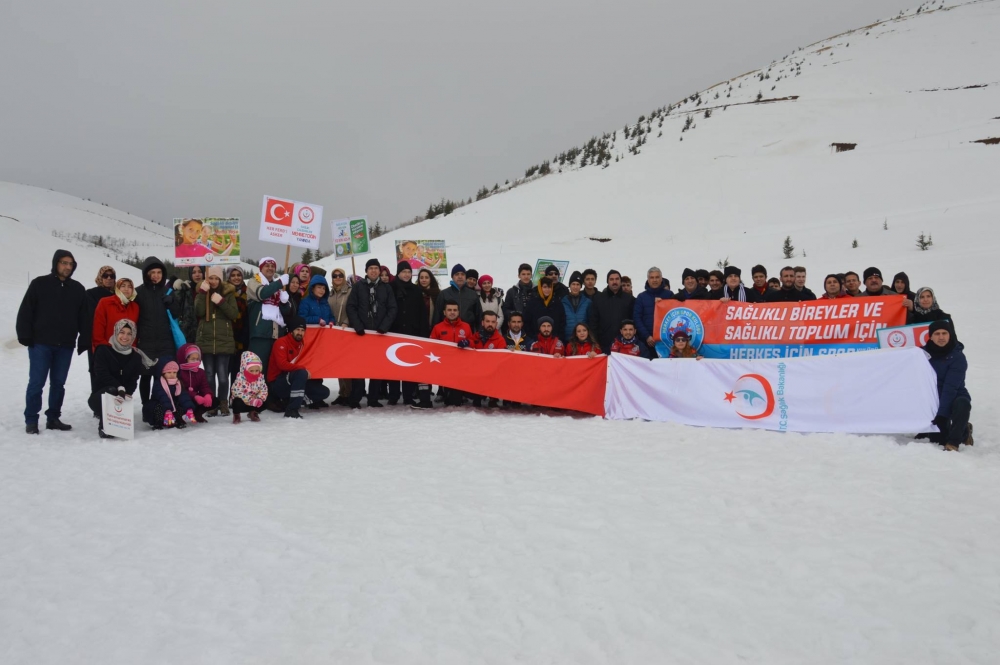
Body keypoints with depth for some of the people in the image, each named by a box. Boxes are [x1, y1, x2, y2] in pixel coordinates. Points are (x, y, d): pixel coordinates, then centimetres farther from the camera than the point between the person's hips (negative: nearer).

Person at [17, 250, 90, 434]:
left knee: (58, 383, 8)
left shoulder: (78, 289, 9)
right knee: (36, 382, -2)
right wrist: (25, 336, -8)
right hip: (40, 343, -3)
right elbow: (26, 312, -2)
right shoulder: (39, 284, 0)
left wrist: (84, 341, 3)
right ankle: (31, 420, 7)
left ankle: (53, 418, 16)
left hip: (65, 345, 3)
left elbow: (84, 317, 9)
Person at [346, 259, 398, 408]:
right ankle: (355, 399, 1)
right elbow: (351, 307, 1)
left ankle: (373, 398, 9)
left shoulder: (386, 288, 9)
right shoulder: (358, 286, 6)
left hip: (380, 332, 1)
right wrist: (357, 326, -10)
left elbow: (392, 309, 4)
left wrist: (384, 326, -9)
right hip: (361, 332, -1)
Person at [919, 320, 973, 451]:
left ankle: (953, 443, -23)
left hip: (955, 398, -4)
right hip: (933, 401, 4)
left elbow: (950, 388, -25)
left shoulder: (957, 357, -16)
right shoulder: (924, 352, -3)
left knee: (962, 404, -38)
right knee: (939, 438, -4)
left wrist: (941, 414, -32)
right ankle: (963, 432, 28)